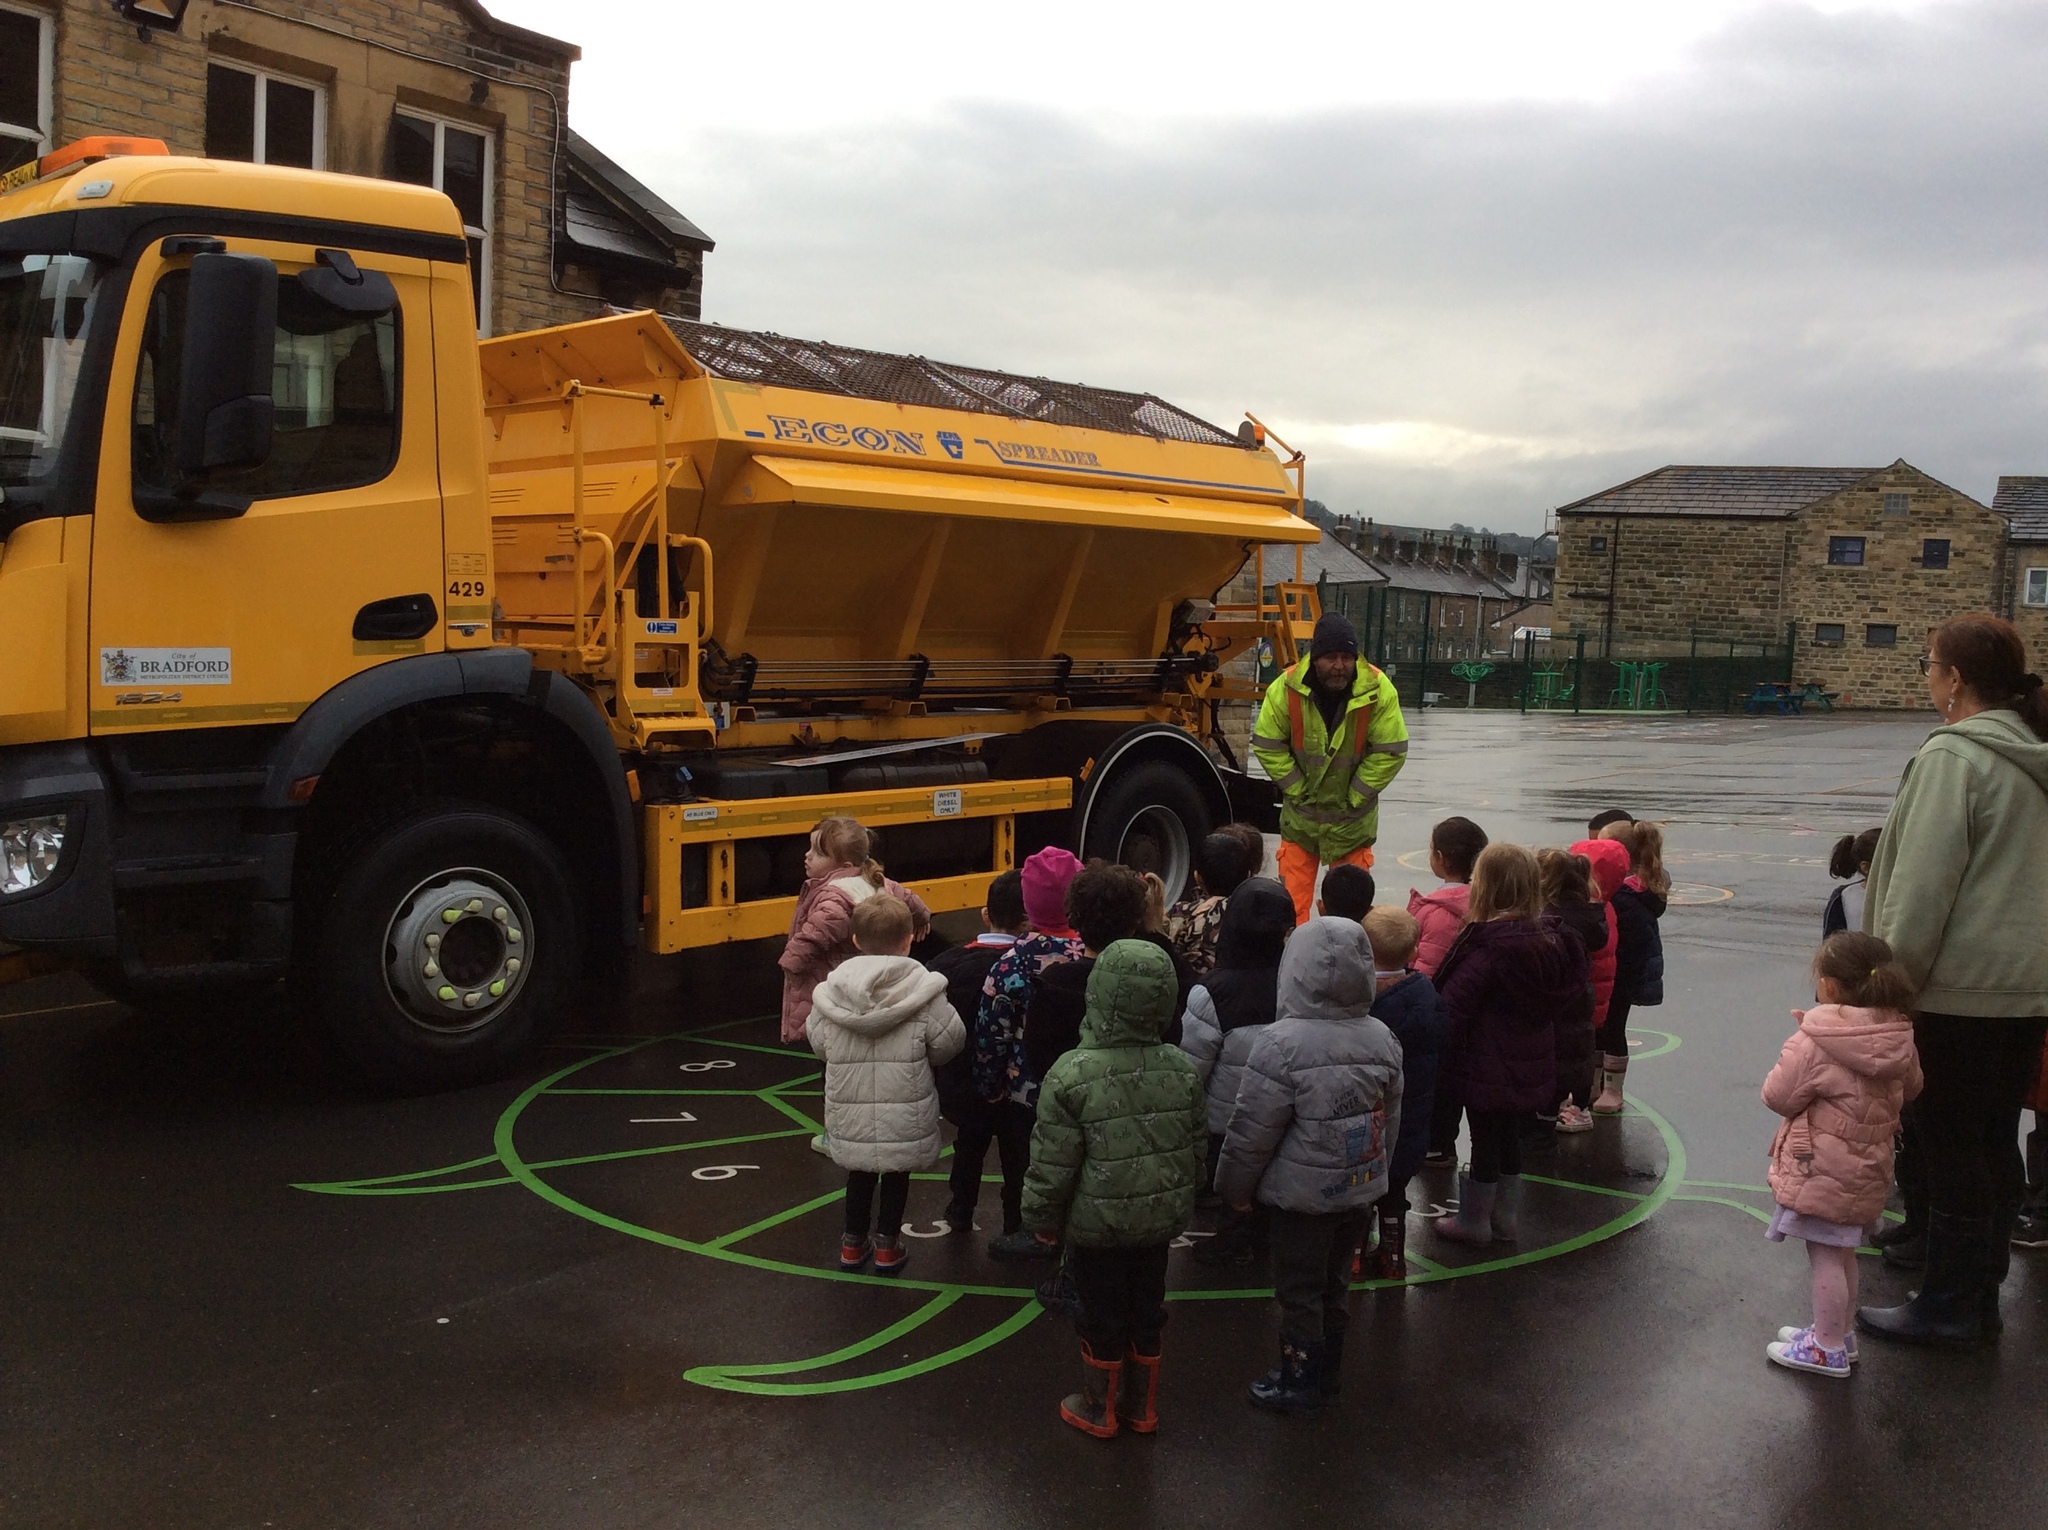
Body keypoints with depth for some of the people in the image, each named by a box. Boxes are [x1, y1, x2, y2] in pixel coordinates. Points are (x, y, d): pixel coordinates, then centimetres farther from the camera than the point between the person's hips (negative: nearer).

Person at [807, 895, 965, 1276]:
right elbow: (949, 1041, -7)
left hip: (850, 1108, 2)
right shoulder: (923, 991, -15)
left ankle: (853, 1244, 30)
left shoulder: (833, 988, -8)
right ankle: (887, 1245, 25)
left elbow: (818, 1041, 3)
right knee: (897, 1173, 16)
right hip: (905, 1112, -2)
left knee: (860, 1172, 20)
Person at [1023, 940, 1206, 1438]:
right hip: (1160, 1220, 4)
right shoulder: (1183, 1070, -8)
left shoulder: (1071, 1075, -23)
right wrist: (1183, 1203, 19)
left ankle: (1099, 1410, 30)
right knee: (1146, 1312, 19)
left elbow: (1053, 1163, -16)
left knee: (1101, 1318, 13)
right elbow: (1197, 1150, 3)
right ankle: (1141, 1406, 34)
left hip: (1096, 1224, -4)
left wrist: (1042, 1218, -1)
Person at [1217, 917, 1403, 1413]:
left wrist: (1235, 1187, -3)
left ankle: (1299, 1383, 22)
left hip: (1302, 1195, -6)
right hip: (1361, 1190, 6)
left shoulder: (1283, 1043, -23)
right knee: (1335, 1283, 21)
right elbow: (1389, 1121, 8)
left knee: (1299, 1291, 10)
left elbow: (1252, 1130, -17)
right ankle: (1328, 1372, 35)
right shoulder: (1383, 1040, -3)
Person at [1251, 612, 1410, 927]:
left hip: (1353, 817, 0)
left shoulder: (1379, 691, -18)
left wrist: (1355, 796, -10)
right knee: (1292, 899, 7)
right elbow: (1267, 745, -8)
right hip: (1300, 813, 1)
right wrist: (1298, 790, -8)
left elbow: (1391, 752, -12)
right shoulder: (1286, 687, -16)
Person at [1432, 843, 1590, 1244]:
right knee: (1508, 1136, 21)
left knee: (1484, 1140, 7)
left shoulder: (1486, 947, -25)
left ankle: (1473, 1221, 22)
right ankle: (1506, 1215, 34)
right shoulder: (1550, 940, -2)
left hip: (1487, 1068, -7)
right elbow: (1569, 999, 11)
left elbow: (1452, 1006, -26)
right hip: (1530, 1066, 7)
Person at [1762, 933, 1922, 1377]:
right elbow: (1910, 1087, 13)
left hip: (1822, 1172, -7)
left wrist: (1794, 1050, 1)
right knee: (1843, 1254, 21)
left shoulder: (1813, 1044, -23)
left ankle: (1827, 1349, 15)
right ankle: (1836, 1333, 35)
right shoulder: (1899, 1038, -3)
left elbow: (1779, 1096, -15)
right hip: (1868, 1169, 7)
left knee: (1825, 1257, 5)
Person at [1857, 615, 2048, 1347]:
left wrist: (1891, 981, -11)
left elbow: (1924, 884, -19)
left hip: (1960, 989, -8)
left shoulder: (1953, 756, -16)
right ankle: (1978, 1293, 26)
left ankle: (1948, 1306, 11)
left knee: (1949, 1147, 1)